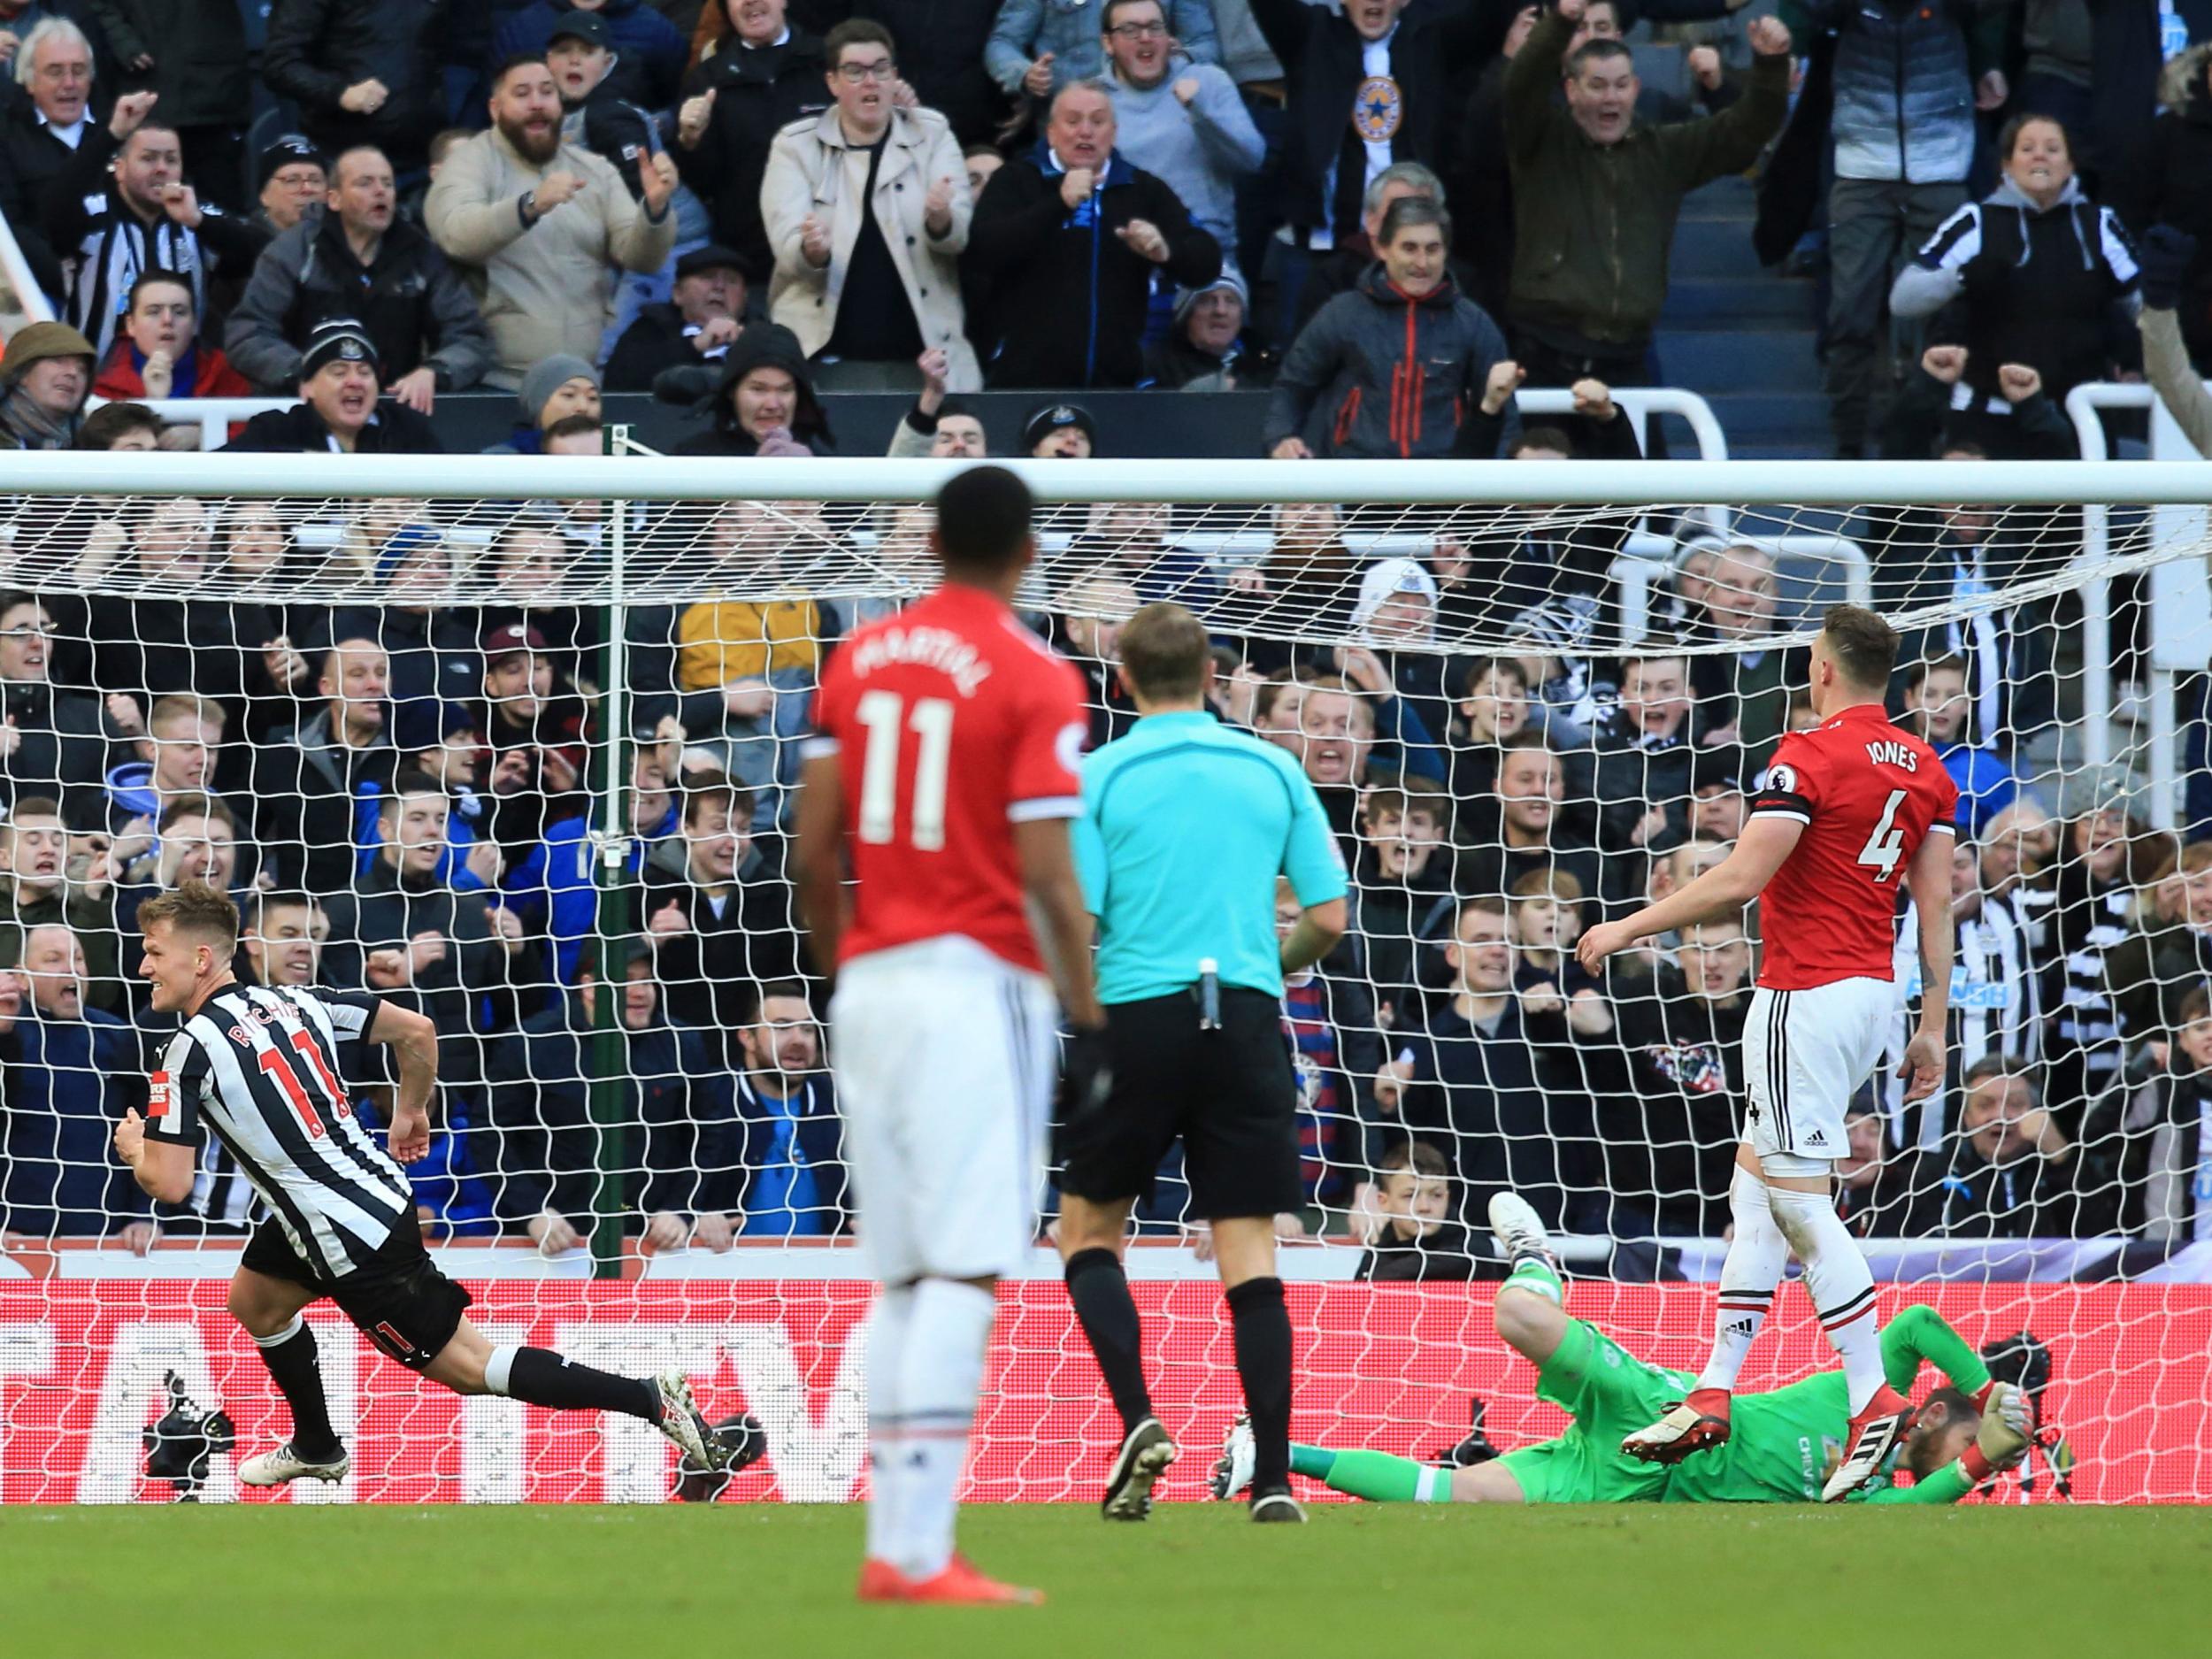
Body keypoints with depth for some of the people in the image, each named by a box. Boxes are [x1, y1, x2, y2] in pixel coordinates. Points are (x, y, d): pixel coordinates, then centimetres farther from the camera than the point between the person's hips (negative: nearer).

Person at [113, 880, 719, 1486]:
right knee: (253, 1300, 27)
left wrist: (135, 1149, 4)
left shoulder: (191, 1052, -18)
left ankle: (650, 1398, -4)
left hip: (353, 1243, -9)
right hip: (378, 1183, 9)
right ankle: (316, 1449, 41)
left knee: (463, 1363, 1)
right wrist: (411, 1112, 25)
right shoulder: (291, 1000, 4)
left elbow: (171, 1185, -18)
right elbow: (417, 1030, 8)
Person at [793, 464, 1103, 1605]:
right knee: (964, 1274, -9)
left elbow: (815, 849, 10)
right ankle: (919, 1553, -15)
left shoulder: (858, 661, 10)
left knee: (901, 1279, 12)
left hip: (870, 986, 6)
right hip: (978, 987, -6)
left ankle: (889, 1543, 9)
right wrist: (1089, 1020, -6)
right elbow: (1047, 878, -12)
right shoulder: (1034, 684, -8)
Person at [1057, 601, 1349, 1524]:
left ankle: (1137, 1421, -6)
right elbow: (1328, 917, 5)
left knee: (1089, 1232, 14)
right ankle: (1274, 1477, -6)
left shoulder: (1100, 776, -2)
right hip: (1247, 1018, 2)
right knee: (1249, 1256, 2)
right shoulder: (1272, 771, 6)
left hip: (1138, 1021, -2)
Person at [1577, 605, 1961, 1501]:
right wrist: (1933, 1026, 15)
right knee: (1753, 1186, 13)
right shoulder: (1925, 769, 11)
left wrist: (1628, 927, -8)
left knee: (1800, 1200, -7)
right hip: (1871, 988, 9)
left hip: (1805, 993, -9)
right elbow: (1937, 900, 11)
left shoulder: (1813, 755, -13)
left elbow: (1740, 879, -17)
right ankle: (1713, 1396, 13)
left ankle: (1873, 1400, -12)